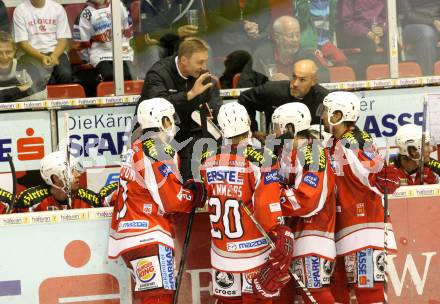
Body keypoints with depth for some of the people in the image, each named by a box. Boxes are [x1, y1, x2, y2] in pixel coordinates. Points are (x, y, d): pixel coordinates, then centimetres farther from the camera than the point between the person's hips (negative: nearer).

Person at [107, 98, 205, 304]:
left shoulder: (137, 149, 17)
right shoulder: (158, 152, -13)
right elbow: (173, 201, -15)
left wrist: (187, 187, 3)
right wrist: (196, 195, 3)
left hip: (129, 232, 10)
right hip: (147, 237, -10)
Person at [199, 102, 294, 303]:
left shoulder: (207, 159, 0)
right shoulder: (260, 158, -15)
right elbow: (268, 205, -20)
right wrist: (281, 236, -16)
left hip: (221, 253, 4)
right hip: (255, 251, -4)